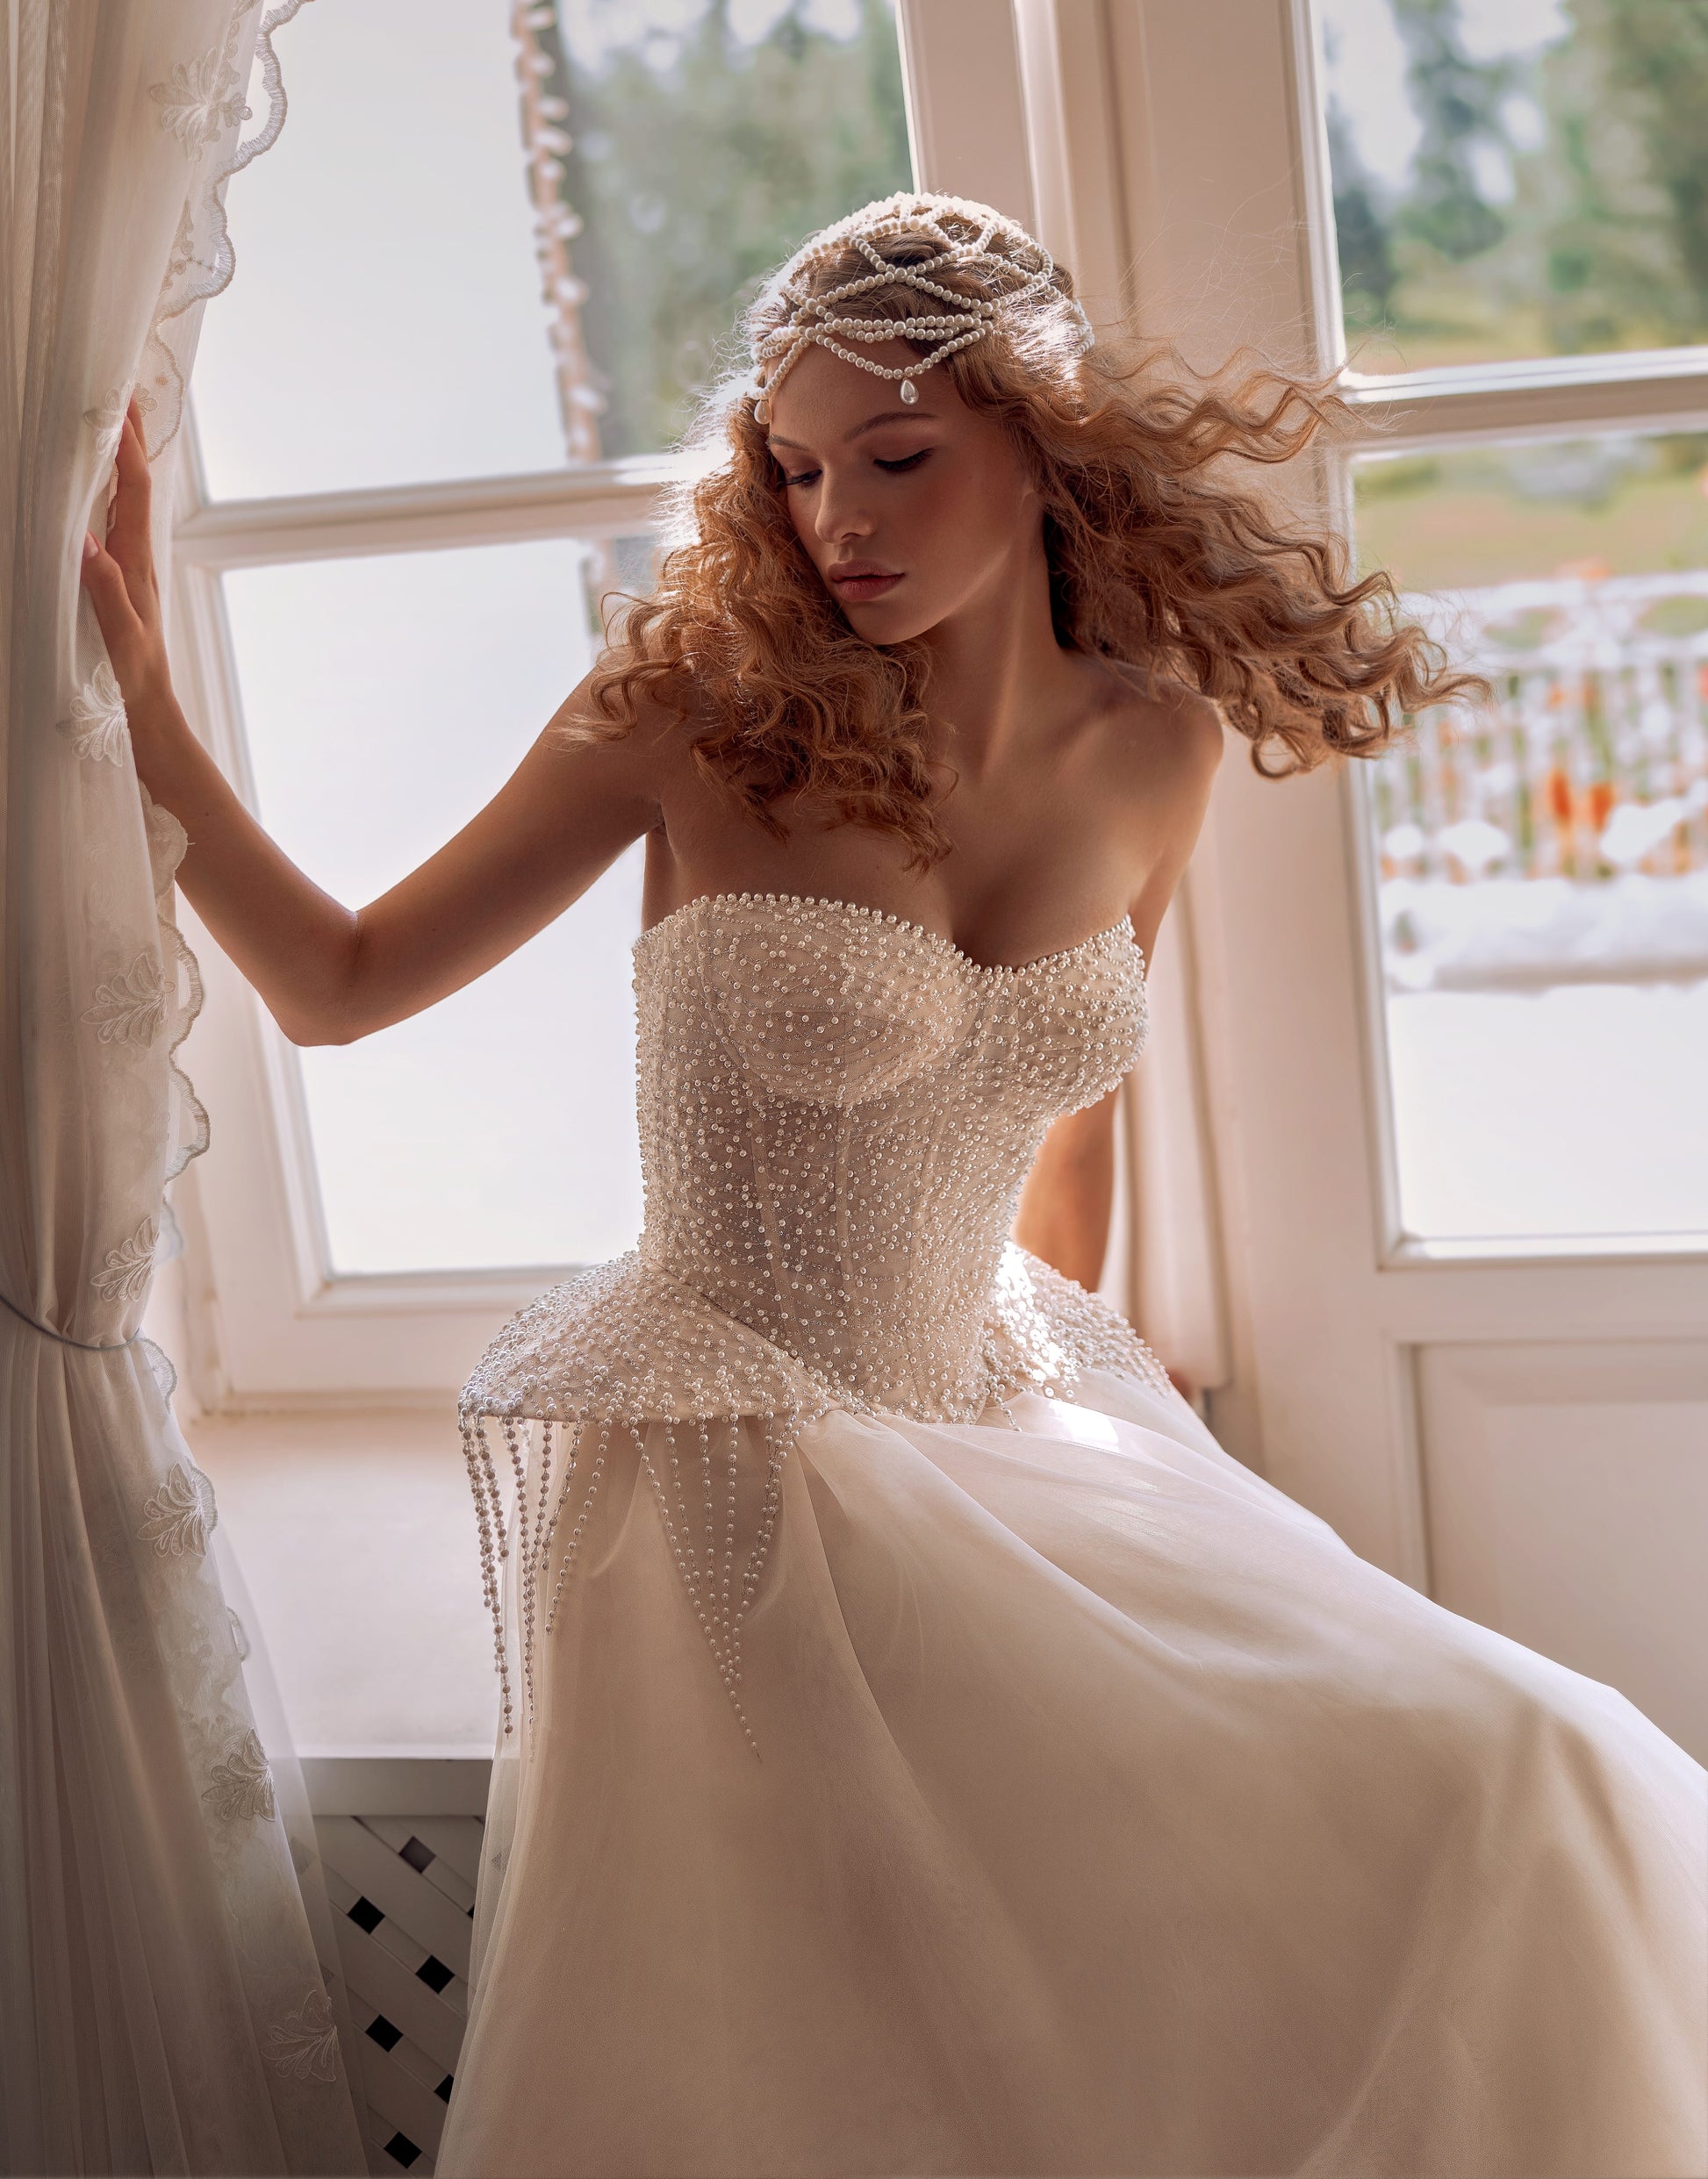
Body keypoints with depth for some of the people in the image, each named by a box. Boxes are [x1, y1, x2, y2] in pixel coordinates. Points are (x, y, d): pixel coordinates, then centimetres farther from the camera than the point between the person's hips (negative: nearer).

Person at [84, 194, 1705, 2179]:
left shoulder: (1155, 744, 2)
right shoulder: (699, 710, -9)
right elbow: (339, 988, -4)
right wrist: (139, 710, -15)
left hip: (1009, 1417, 5)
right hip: (738, 1477, -4)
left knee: (1529, 1791, -4)